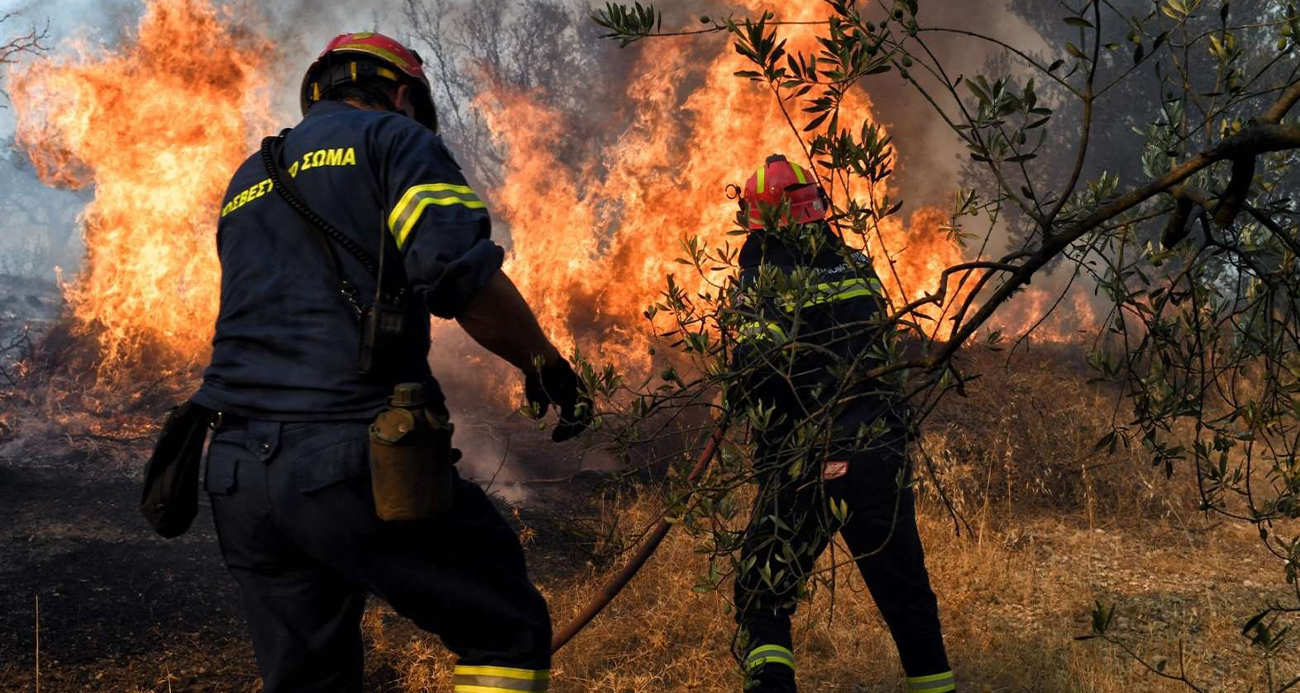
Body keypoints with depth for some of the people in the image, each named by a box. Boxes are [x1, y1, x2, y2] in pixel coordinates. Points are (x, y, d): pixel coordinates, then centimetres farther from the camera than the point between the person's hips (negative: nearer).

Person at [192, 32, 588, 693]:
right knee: (510, 632, 2)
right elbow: (461, 270, -12)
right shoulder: (395, 137, 3)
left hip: (236, 470, 8)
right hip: (350, 455, -7)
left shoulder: (246, 182, 26)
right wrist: (544, 363, -1)